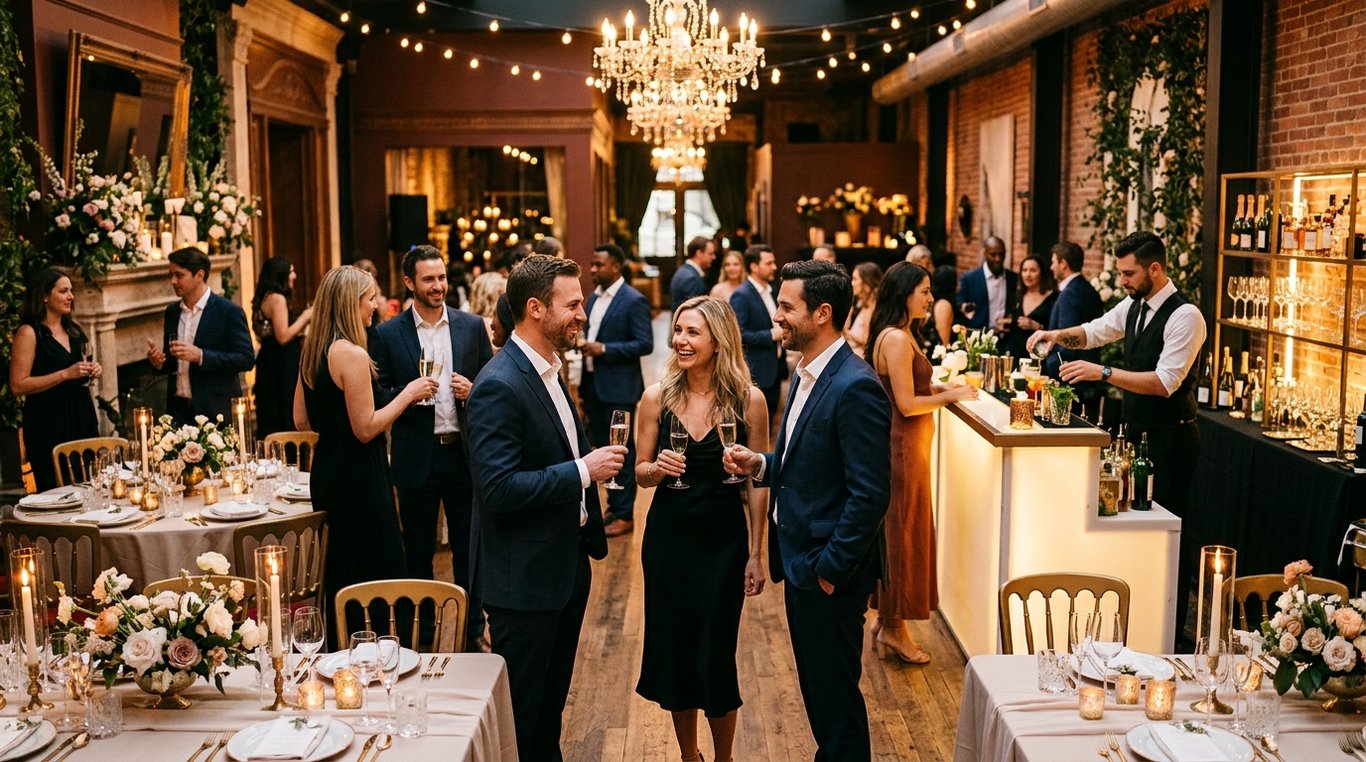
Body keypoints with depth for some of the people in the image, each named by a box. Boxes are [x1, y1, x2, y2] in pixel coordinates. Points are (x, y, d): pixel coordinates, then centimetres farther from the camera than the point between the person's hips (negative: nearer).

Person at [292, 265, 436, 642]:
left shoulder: (312, 350, 7)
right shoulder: (352, 355, -19)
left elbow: (302, 421, 12)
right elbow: (366, 428, -19)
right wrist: (408, 394, -12)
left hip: (326, 472, 10)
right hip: (358, 478, -10)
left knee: (340, 576, 19)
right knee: (375, 580, 0)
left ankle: (341, 652, 30)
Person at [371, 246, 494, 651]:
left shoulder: (472, 326, 3)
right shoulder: (388, 334, -1)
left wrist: (473, 391, -12)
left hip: (464, 452, 1)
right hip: (416, 457, -1)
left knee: (468, 549, 11)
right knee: (418, 553, 11)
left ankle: (472, 633, 26)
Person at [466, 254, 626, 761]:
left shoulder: (547, 370, 8)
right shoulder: (499, 385, -22)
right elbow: (498, 489, -28)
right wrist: (582, 471, -24)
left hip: (566, 564, 9)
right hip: (524, 576, -9)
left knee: (551, 701, 22)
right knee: (520, 711, 7)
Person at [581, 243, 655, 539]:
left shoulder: (634, 301, -12)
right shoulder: (593, 298, 12)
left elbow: (645, 344, -16)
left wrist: (604, 349, -21)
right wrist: (584, 344, 2)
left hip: (619, 387, -8)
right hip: (593, 385, 8)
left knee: (621, 450, 0)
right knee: (602, 447, 14)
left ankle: (624, 515, 10)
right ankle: (613, 506, 27)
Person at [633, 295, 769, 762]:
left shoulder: (749, 400, -8)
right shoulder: (657, 397, -3)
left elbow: (758, 484, -4)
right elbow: (640, 473, 5)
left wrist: (756, 554, -4)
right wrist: (658, 468, -18)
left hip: (724, 542, -2)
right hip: (668, 538, 2)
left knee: (716, 655, 4)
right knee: (673, 651, 11)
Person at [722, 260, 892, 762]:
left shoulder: (856, 387, -21)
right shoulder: (807, 375, 9)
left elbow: (870, 494, -23)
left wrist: (830, 569, -19)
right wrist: (761, 465, 0)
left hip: (827, 572, -9)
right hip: (799, 565, 9)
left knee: (834, 695, 5)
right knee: (817, 689, 20)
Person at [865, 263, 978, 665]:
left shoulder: (900, 335, 12)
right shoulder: (896, 339, -19)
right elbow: (907, 404, -21)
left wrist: (943, 388, 6)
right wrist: (952, 395, -12)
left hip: (906, 444, 10)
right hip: (902, 446, -10)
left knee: (899, 530, 16)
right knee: (902, 531, 0)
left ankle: (887, 619, 27)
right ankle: (894, 627, 13)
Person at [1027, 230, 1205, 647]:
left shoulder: (1184, 315, -18)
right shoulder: (1133, 306, 7)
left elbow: (1165, 382, -26)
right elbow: (1094, 332, 22)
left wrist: (1103, 373, -30)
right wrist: (1060, 334, 1)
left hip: (1170, 439, -8)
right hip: (1138, 432, 8)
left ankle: (1171, 630, 12)